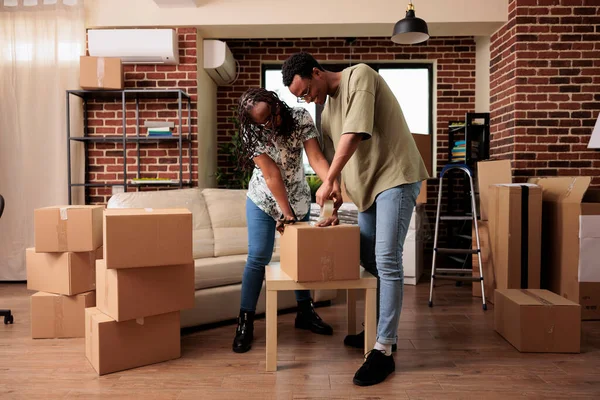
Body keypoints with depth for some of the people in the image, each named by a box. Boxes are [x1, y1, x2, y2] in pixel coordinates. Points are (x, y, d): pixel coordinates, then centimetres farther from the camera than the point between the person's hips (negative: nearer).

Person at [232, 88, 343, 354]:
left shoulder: (300, 118, -18)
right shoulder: (254, 134, -23)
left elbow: (316, 158, -26)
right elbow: (272, 177, -26)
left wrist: (334, 186, -41)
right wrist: (286, 214, -25)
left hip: (298, 198, 3)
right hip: (264, 200, -3)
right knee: (258, 258, -8)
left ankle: (305, 312, 28)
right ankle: (245, 322, 4)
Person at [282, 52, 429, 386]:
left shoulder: (359, 76, -10)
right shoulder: (327, 111, 14)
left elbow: (353, 136, -20)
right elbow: (336, 157, 16)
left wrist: (328, 182, -13)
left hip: (395, 176, -9)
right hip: (367, 185, 9)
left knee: (387, 260, -14)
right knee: (368, 258, 13)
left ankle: (384, 350, -9)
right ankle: (385, 328, 30)